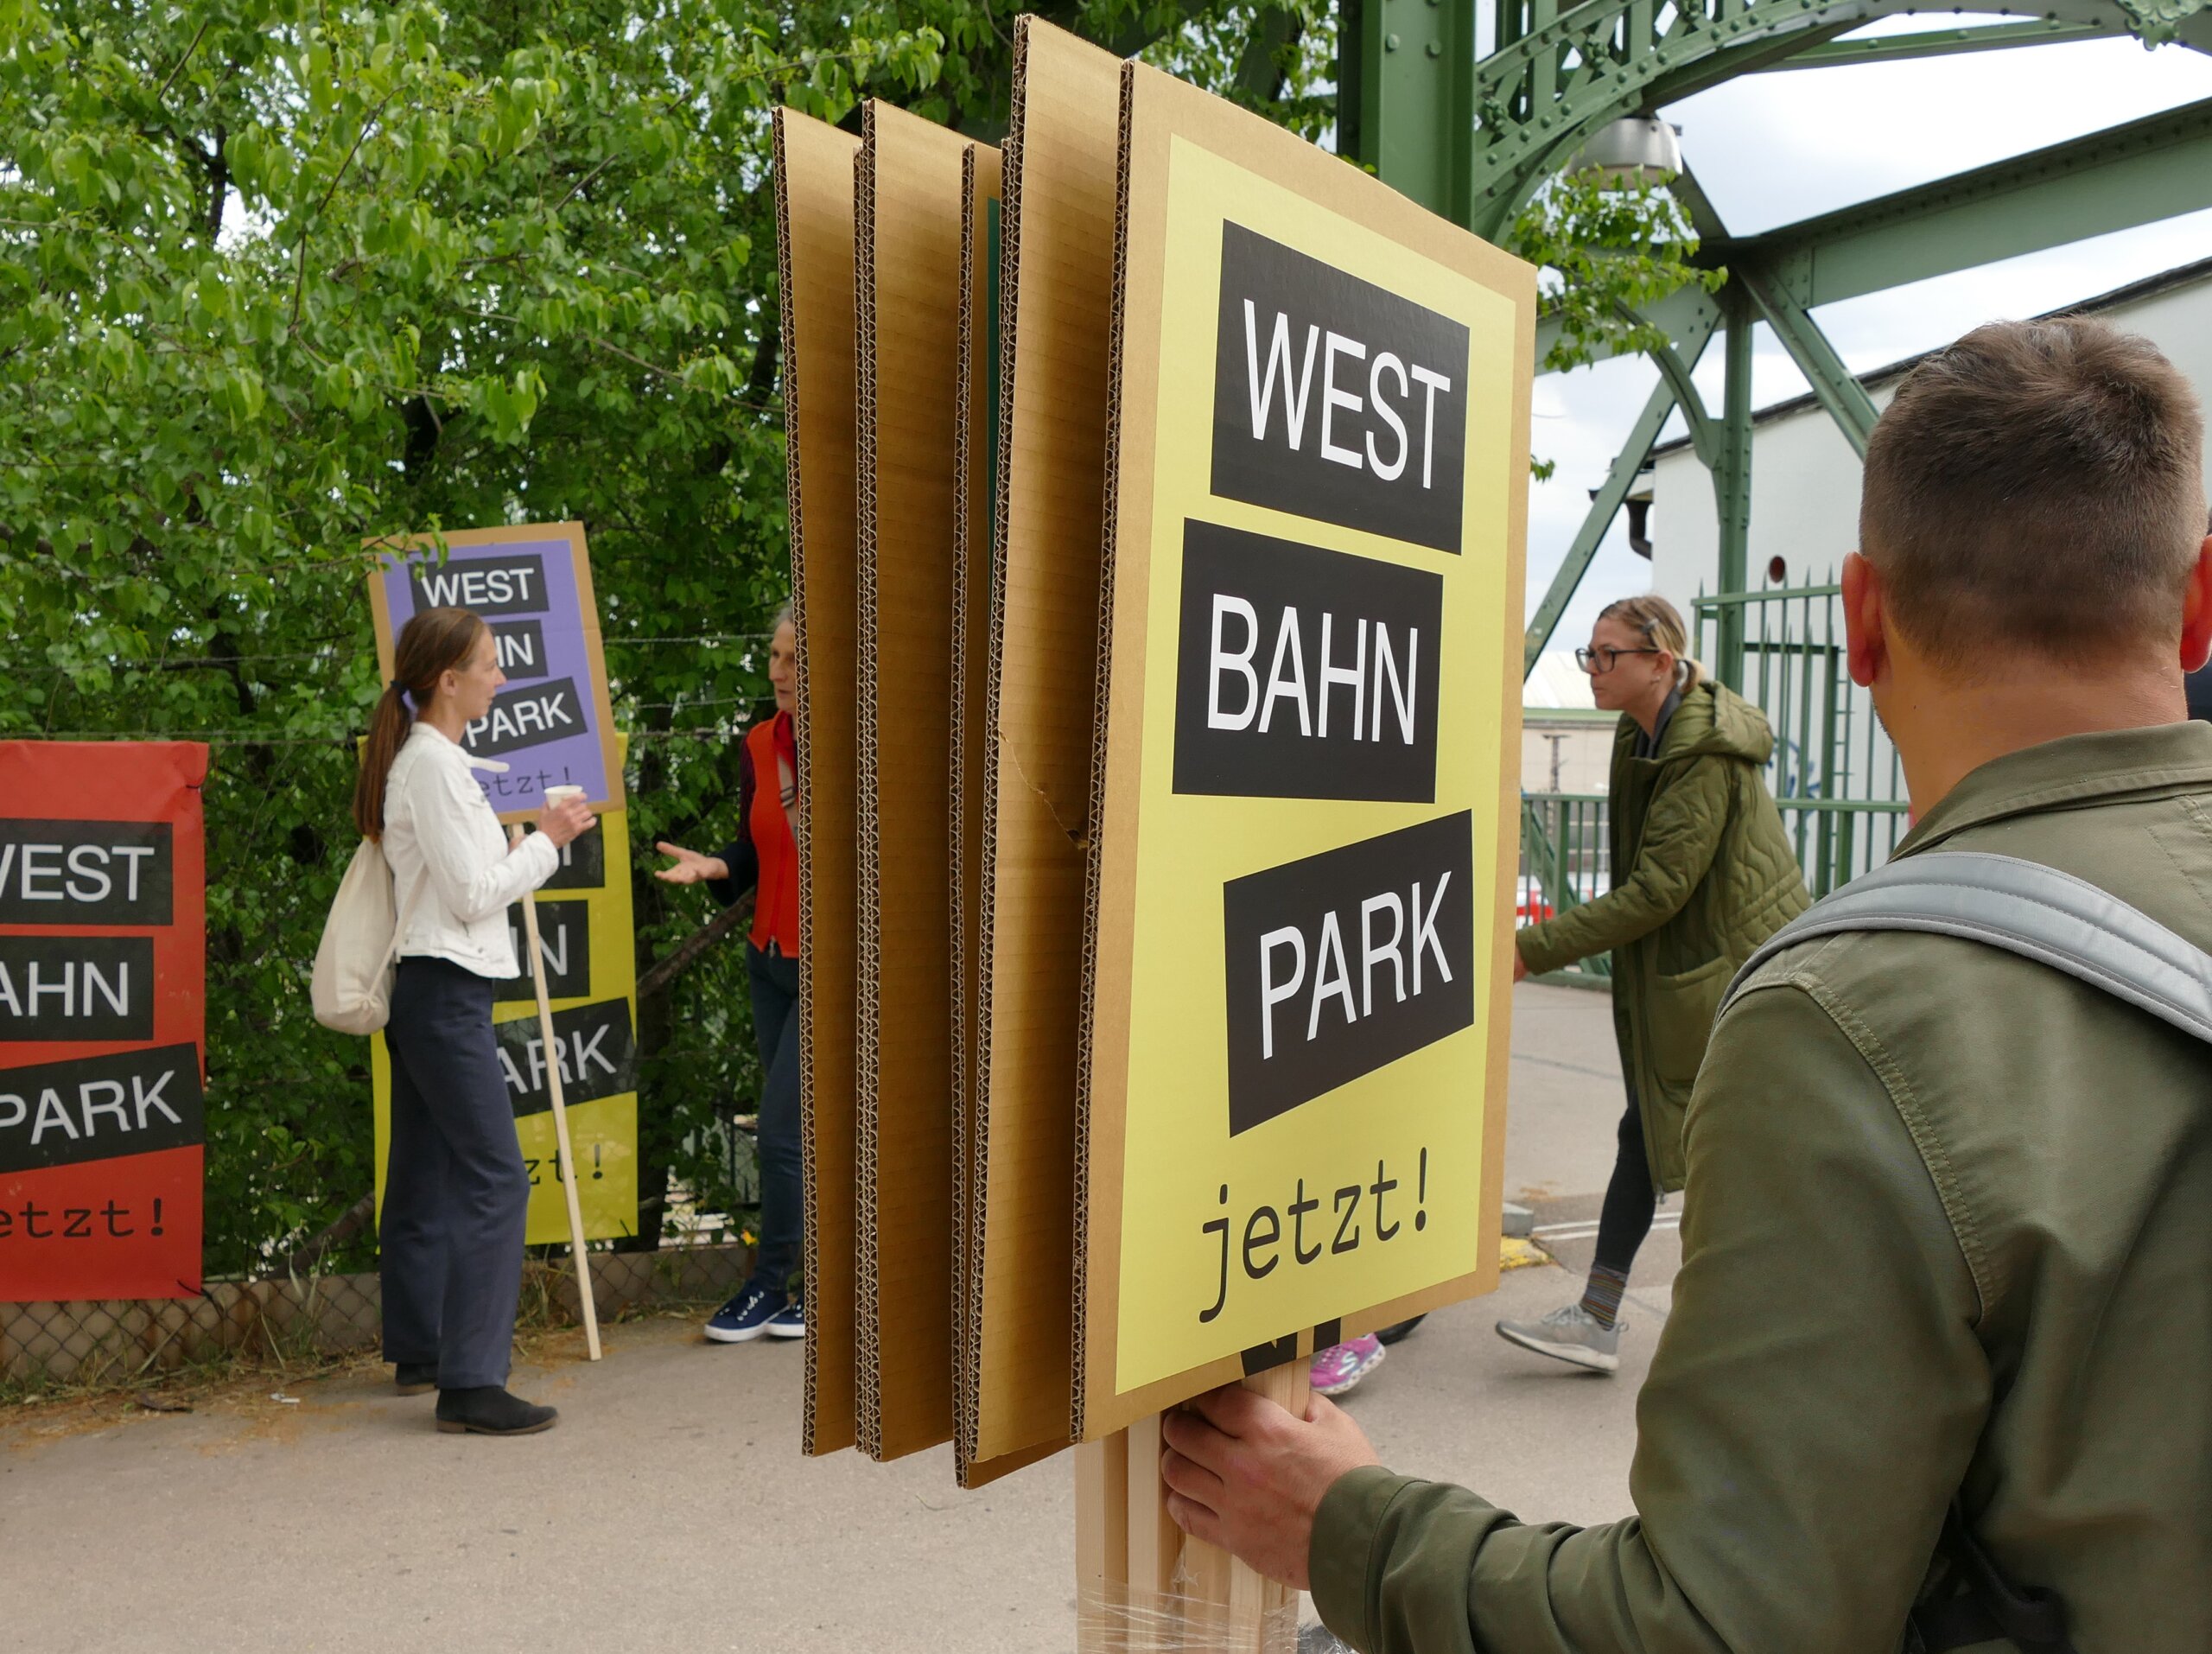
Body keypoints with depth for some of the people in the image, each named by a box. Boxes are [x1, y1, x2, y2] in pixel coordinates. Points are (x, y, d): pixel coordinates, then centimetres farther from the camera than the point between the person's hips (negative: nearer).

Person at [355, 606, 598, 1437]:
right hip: (447, 989, -11)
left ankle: (418, 1351, 28)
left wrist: (540, 836, 11)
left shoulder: (426, 758, 16)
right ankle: (469, 1383, -10)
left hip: (426, 991, 11)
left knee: (427, 1174, 17)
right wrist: (546, 839, -6)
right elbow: (473, 892, -16)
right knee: (495, 1178, -11)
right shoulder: (432, 762, -14)